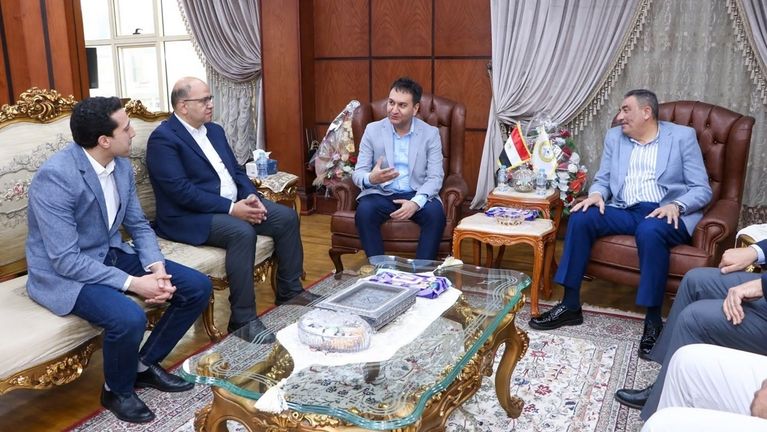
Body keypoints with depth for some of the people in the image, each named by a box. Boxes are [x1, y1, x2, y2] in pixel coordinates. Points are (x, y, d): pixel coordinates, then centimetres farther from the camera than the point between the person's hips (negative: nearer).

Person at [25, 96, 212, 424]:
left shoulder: (121, 165, -3)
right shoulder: (54, 178, -26)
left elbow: (138, 224, 6)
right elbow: (66, 260, -27)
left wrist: (156, 267, -12)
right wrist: (132, 283, -28)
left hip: (111, 254, 8)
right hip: (63, 273, -7)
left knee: (198, 287, -3)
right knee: (129, 318, -35)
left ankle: (147, 364, 16)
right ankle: (117, 390, -1)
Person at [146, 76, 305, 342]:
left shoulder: (215, 130, 15)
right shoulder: (163, 138, -12)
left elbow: (236, 171, 15)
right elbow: (181, 191, -21)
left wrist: (252, 197, -7)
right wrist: (231, 208, -23)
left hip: (235, 204, 9)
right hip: (189, 216, -8)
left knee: (287, 217, -5)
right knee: (242, 232, -34)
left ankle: (290, 292, 10)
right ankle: (243, 319, -25)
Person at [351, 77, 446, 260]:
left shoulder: (431, 133, -1)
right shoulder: (372, 130, 0)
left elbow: (436, 177, -7)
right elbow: (358, 172, -2)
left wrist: (416, 202, -26)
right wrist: (371, 178, -28)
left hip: (417, 195, 0)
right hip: (381, 194, 0)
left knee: (435, 213, -30)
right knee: (364, 211, -31)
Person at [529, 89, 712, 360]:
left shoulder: (682, 136, 2)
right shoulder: (614, 136, 14)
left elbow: (702, 190, -1)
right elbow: (602, 179, 17)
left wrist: (676, 205, -21)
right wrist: (597, 194, -8)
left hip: (668, 214, -4)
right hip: (625, 211, 4)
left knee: (650, 230, -38)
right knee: (581, 217, -23)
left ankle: (653, 319, -25)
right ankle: (570, 305, -16)